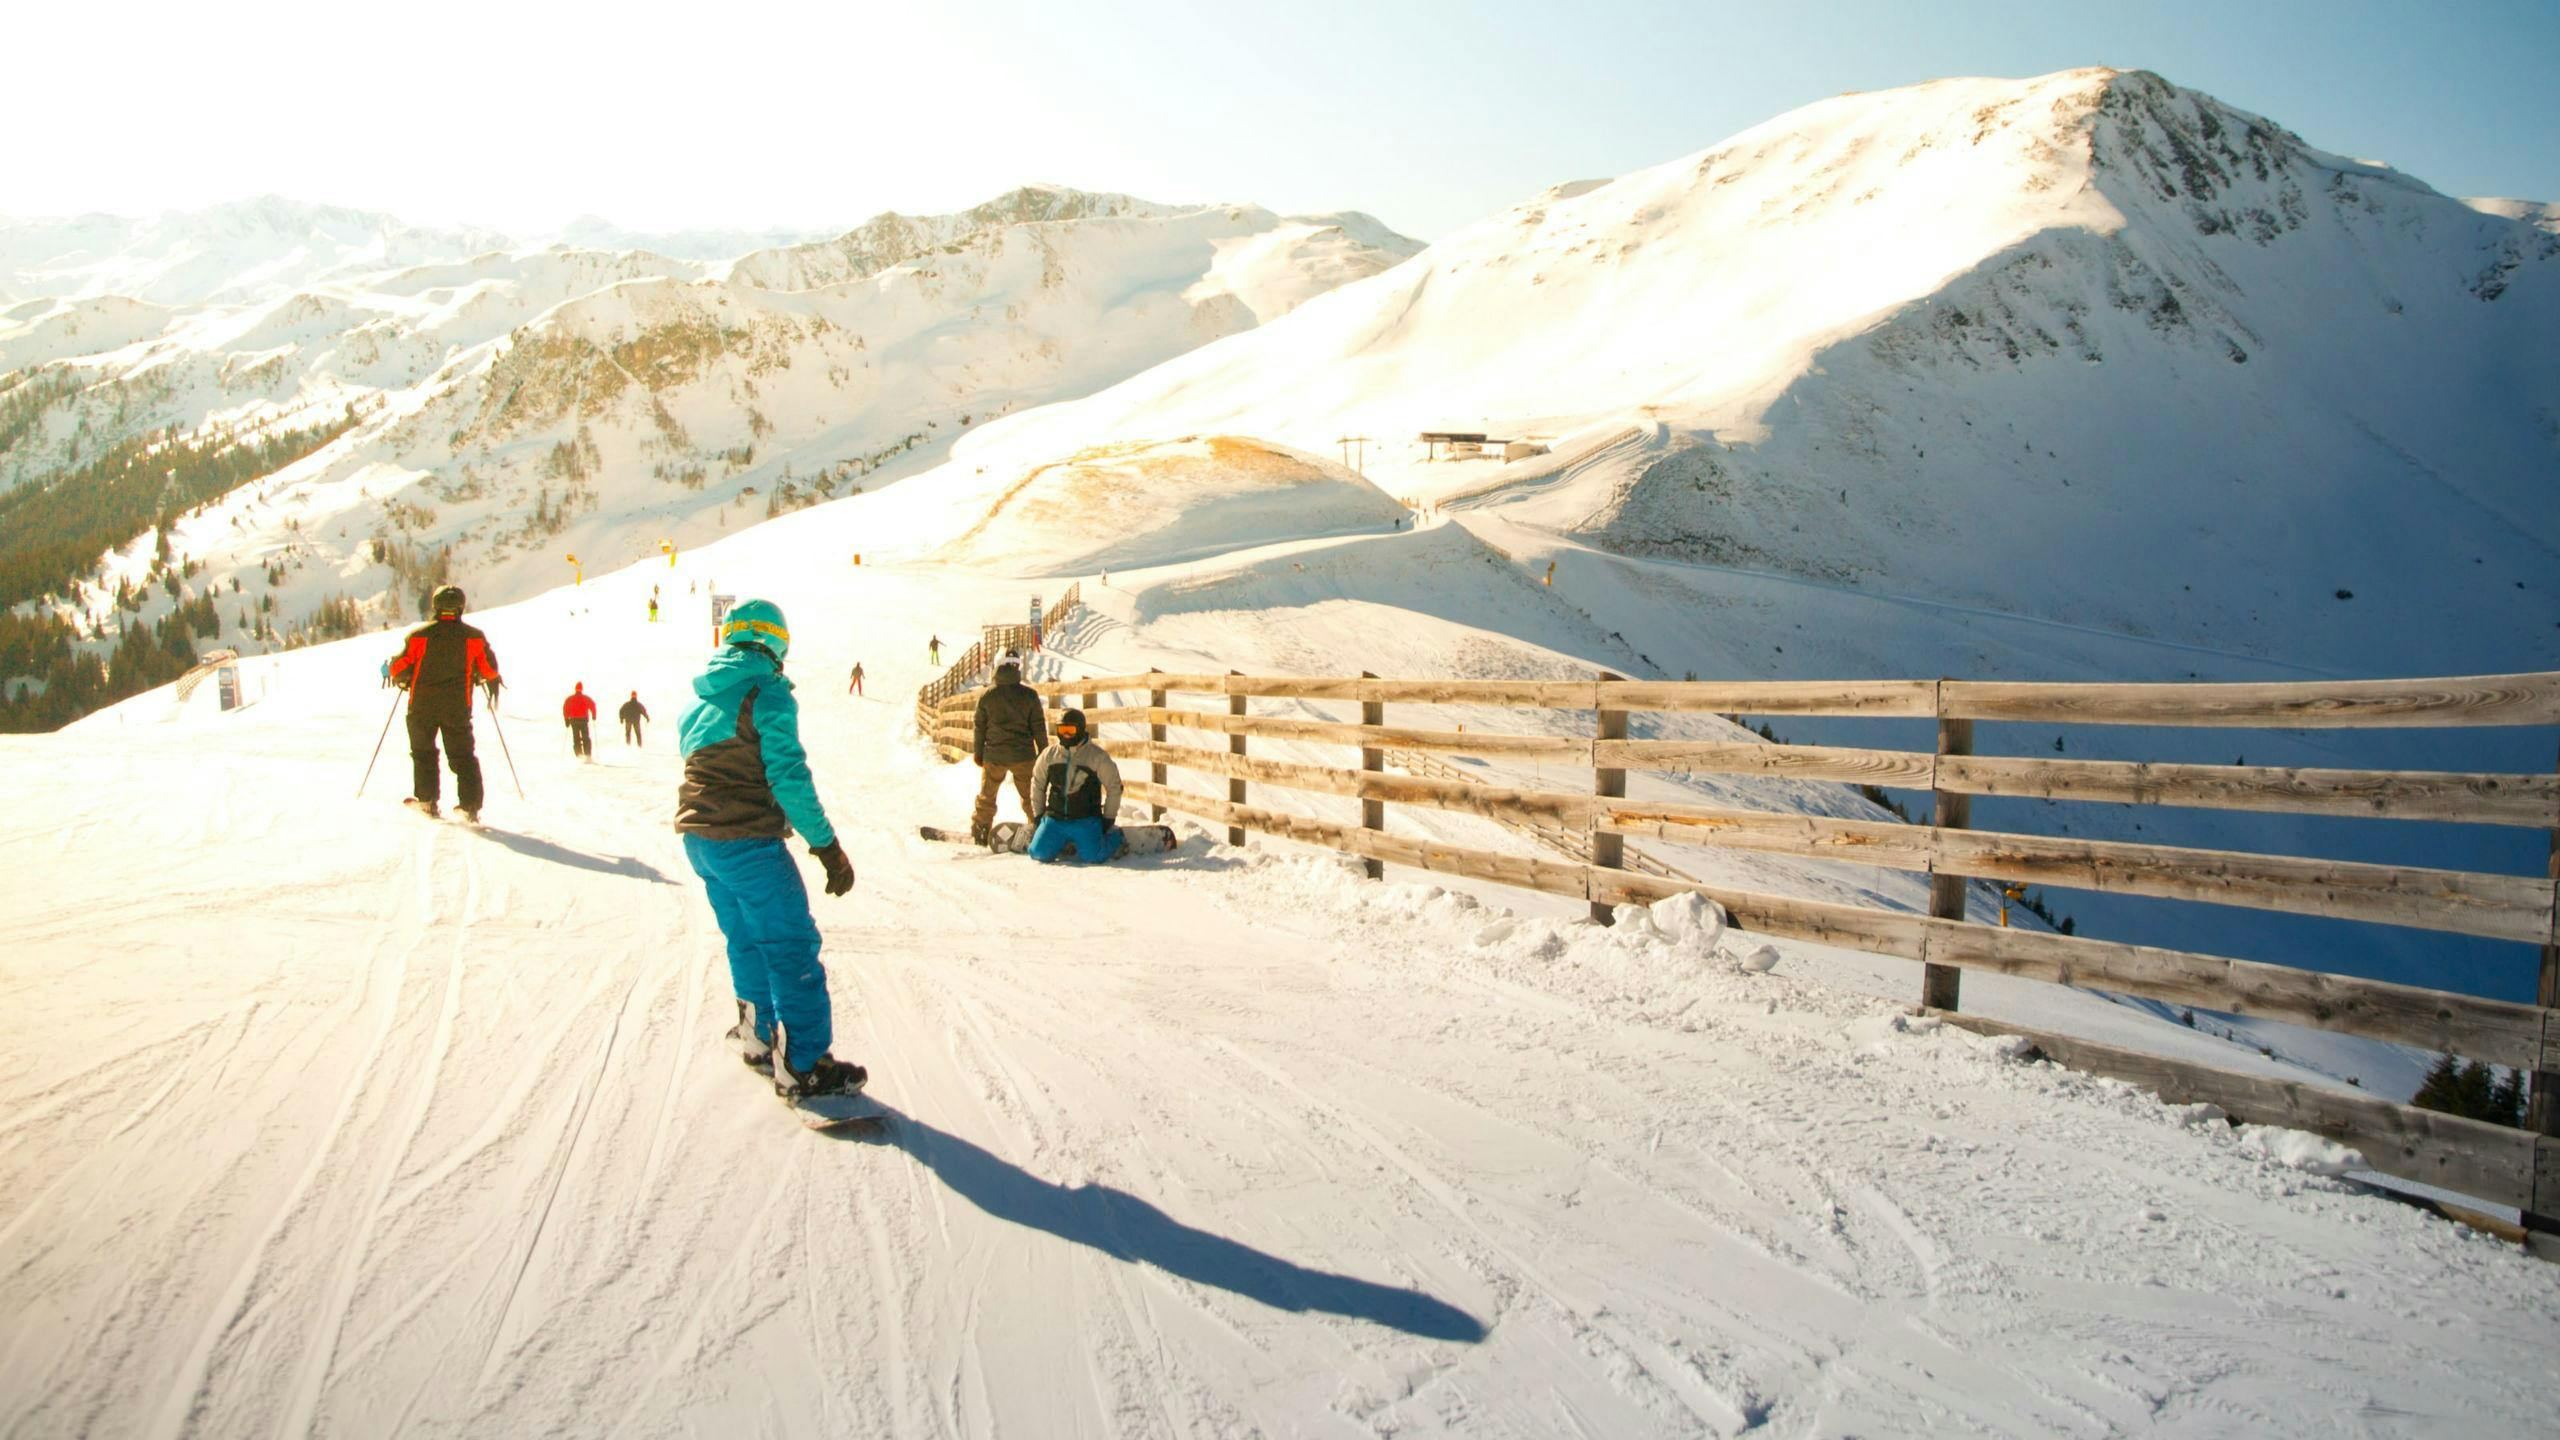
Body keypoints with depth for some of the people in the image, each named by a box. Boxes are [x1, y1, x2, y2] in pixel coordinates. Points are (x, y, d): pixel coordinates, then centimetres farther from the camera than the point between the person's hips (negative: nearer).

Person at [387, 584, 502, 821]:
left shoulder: (419, 634, -3)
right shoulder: (474, 636, -2)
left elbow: (399, 667, 0)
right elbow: (489, 669, 2)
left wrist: (402, 681, 22)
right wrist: (491, 682, 24)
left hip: (422, 706, 0)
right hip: (458, 707, 0)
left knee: (423, 752, 17)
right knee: (462, 756, 6)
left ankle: (426, 799, 12)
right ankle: (470, 805, -4)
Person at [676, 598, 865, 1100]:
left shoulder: (698, 697, 12)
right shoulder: (768, 692, -12)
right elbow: (788, 776, -17)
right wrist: (828, 846, -15)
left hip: (697, 837, 8)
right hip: (747, 841, -8)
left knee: (746, 940, 22)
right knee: (791, 946, -2)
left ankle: (759, 1038, 34)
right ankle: (802, 1067, -1)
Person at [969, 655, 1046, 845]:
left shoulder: (987, 695, -5)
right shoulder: (1028, 694, -7)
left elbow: (979, 727, 1)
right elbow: (1038, 726, -3)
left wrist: (977, 752, 12)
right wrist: (1043, 751, 7)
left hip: (994, 756, 1)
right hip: (1023, 756, 0)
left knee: (986, 796, 14)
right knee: (1030, 796, 12)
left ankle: (979, 831, 17)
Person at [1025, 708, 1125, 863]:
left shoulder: (1098, 756, -5)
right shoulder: (1049, 754, 4)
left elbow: (1114, 787, 2)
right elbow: (1037, 785, 16)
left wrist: (1108, 819, 1)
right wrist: (1037, 815, 14)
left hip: (1086, 821, -3)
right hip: (1054, 819, 3)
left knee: (1092, 857, -20)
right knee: (1040, 854, -12)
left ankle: (1115, 835, 13)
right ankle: (1064, 843, 22)